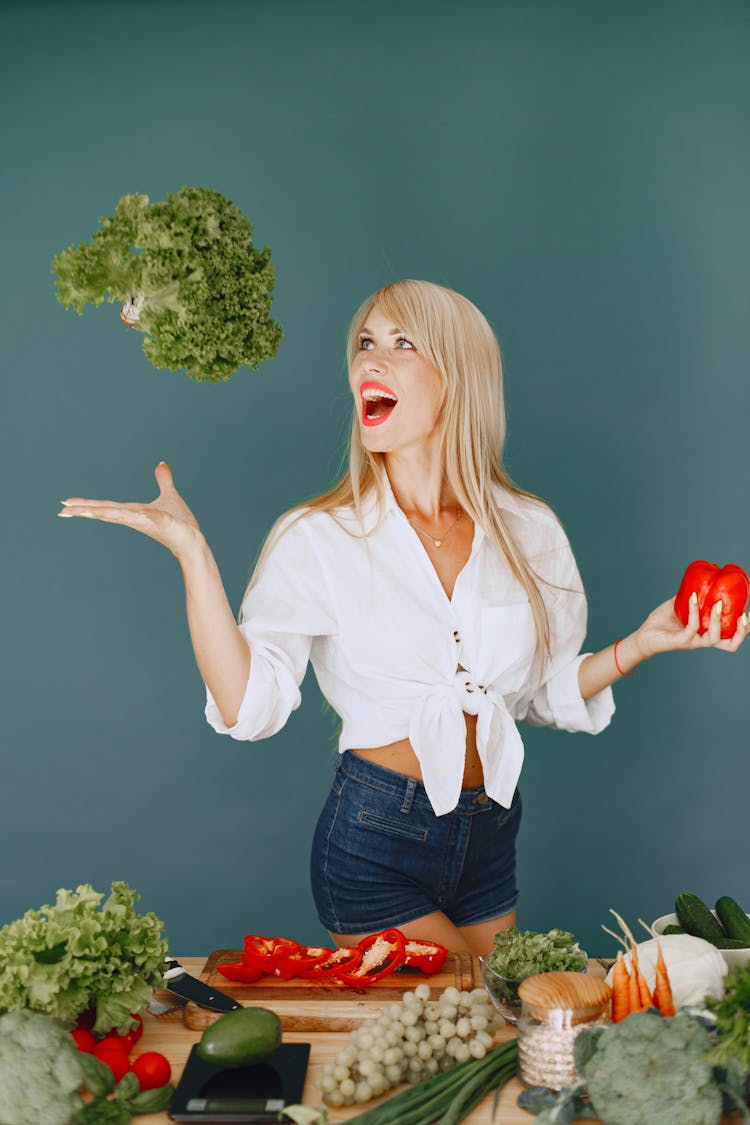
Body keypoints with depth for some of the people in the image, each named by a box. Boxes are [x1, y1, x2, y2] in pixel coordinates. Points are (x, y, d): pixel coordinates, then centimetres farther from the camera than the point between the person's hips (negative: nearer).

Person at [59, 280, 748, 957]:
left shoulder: (529, 531, -1)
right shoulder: (318, 538, -10)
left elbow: (547, 692, 7)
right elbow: (248, 705, -19)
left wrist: (643, 643, -7)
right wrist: (191, 550, -25)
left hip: (490, 842, 4)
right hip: (374, 841, -4)